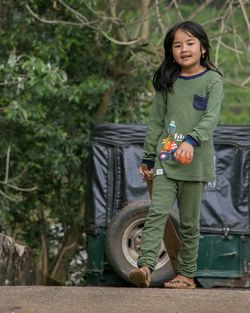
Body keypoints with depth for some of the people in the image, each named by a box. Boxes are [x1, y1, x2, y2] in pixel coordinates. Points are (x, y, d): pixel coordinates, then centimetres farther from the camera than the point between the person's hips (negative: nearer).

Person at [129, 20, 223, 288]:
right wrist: (148, 157, 13)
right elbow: (155, 121, 14)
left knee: (189, 221, 6)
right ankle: (145, 267, -24)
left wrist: (191, 141, -30)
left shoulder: (213, 80, -1)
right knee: (157, 212, -13)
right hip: (166, 159, 2)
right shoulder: (168, 82, 9)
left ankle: (187, 274, 14)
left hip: (195, 162, -2)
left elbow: (211, 118, -13)